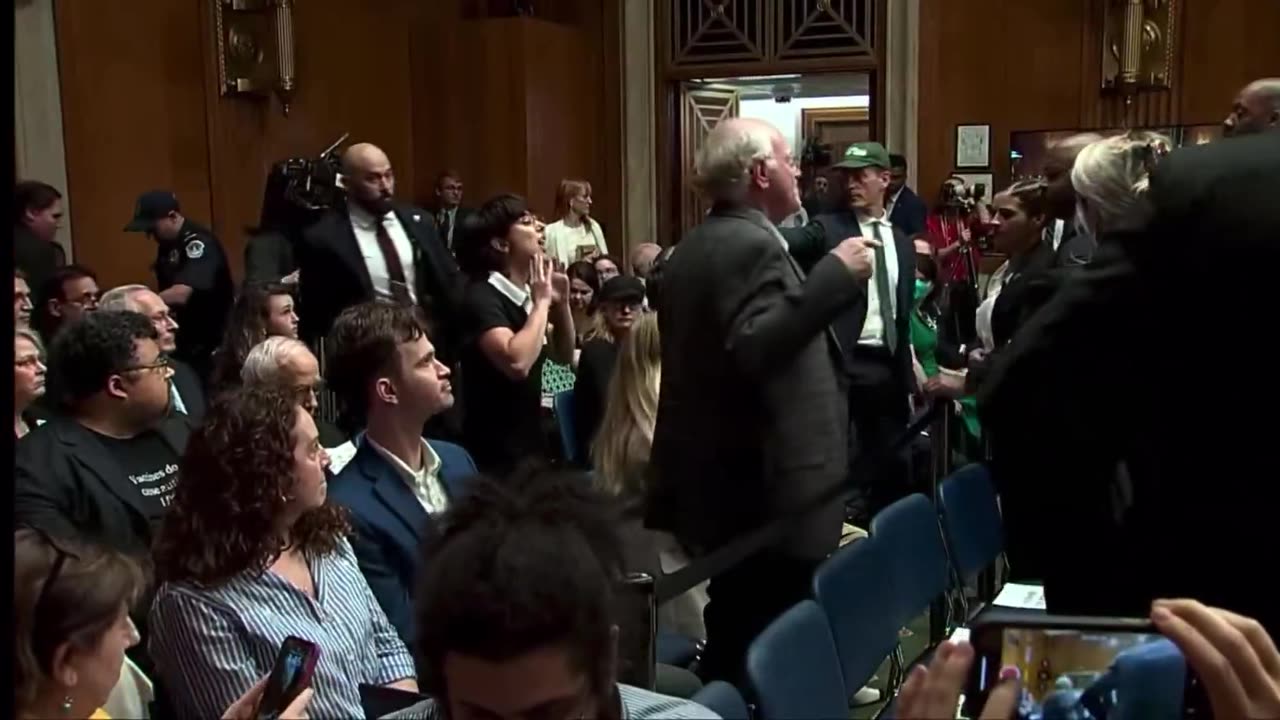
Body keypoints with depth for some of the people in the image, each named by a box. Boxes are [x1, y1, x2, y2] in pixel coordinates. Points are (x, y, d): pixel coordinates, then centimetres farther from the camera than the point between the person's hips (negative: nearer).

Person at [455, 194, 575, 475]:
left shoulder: (525, 294, 7)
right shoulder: (481, 297, -18)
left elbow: (563, 357, 16)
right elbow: (517, 362, -35)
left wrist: (561, 303, 0)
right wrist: (542, 302, -22)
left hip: (531, 443, 9)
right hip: (495, 453, -8)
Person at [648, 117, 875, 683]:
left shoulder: (691, 248, 15)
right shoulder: (752, 245, -15)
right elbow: (751, 350, -29)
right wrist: (834, 275, -25)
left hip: (716, 483, 10)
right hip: (766, 492, -10)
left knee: (736, 638, 17)